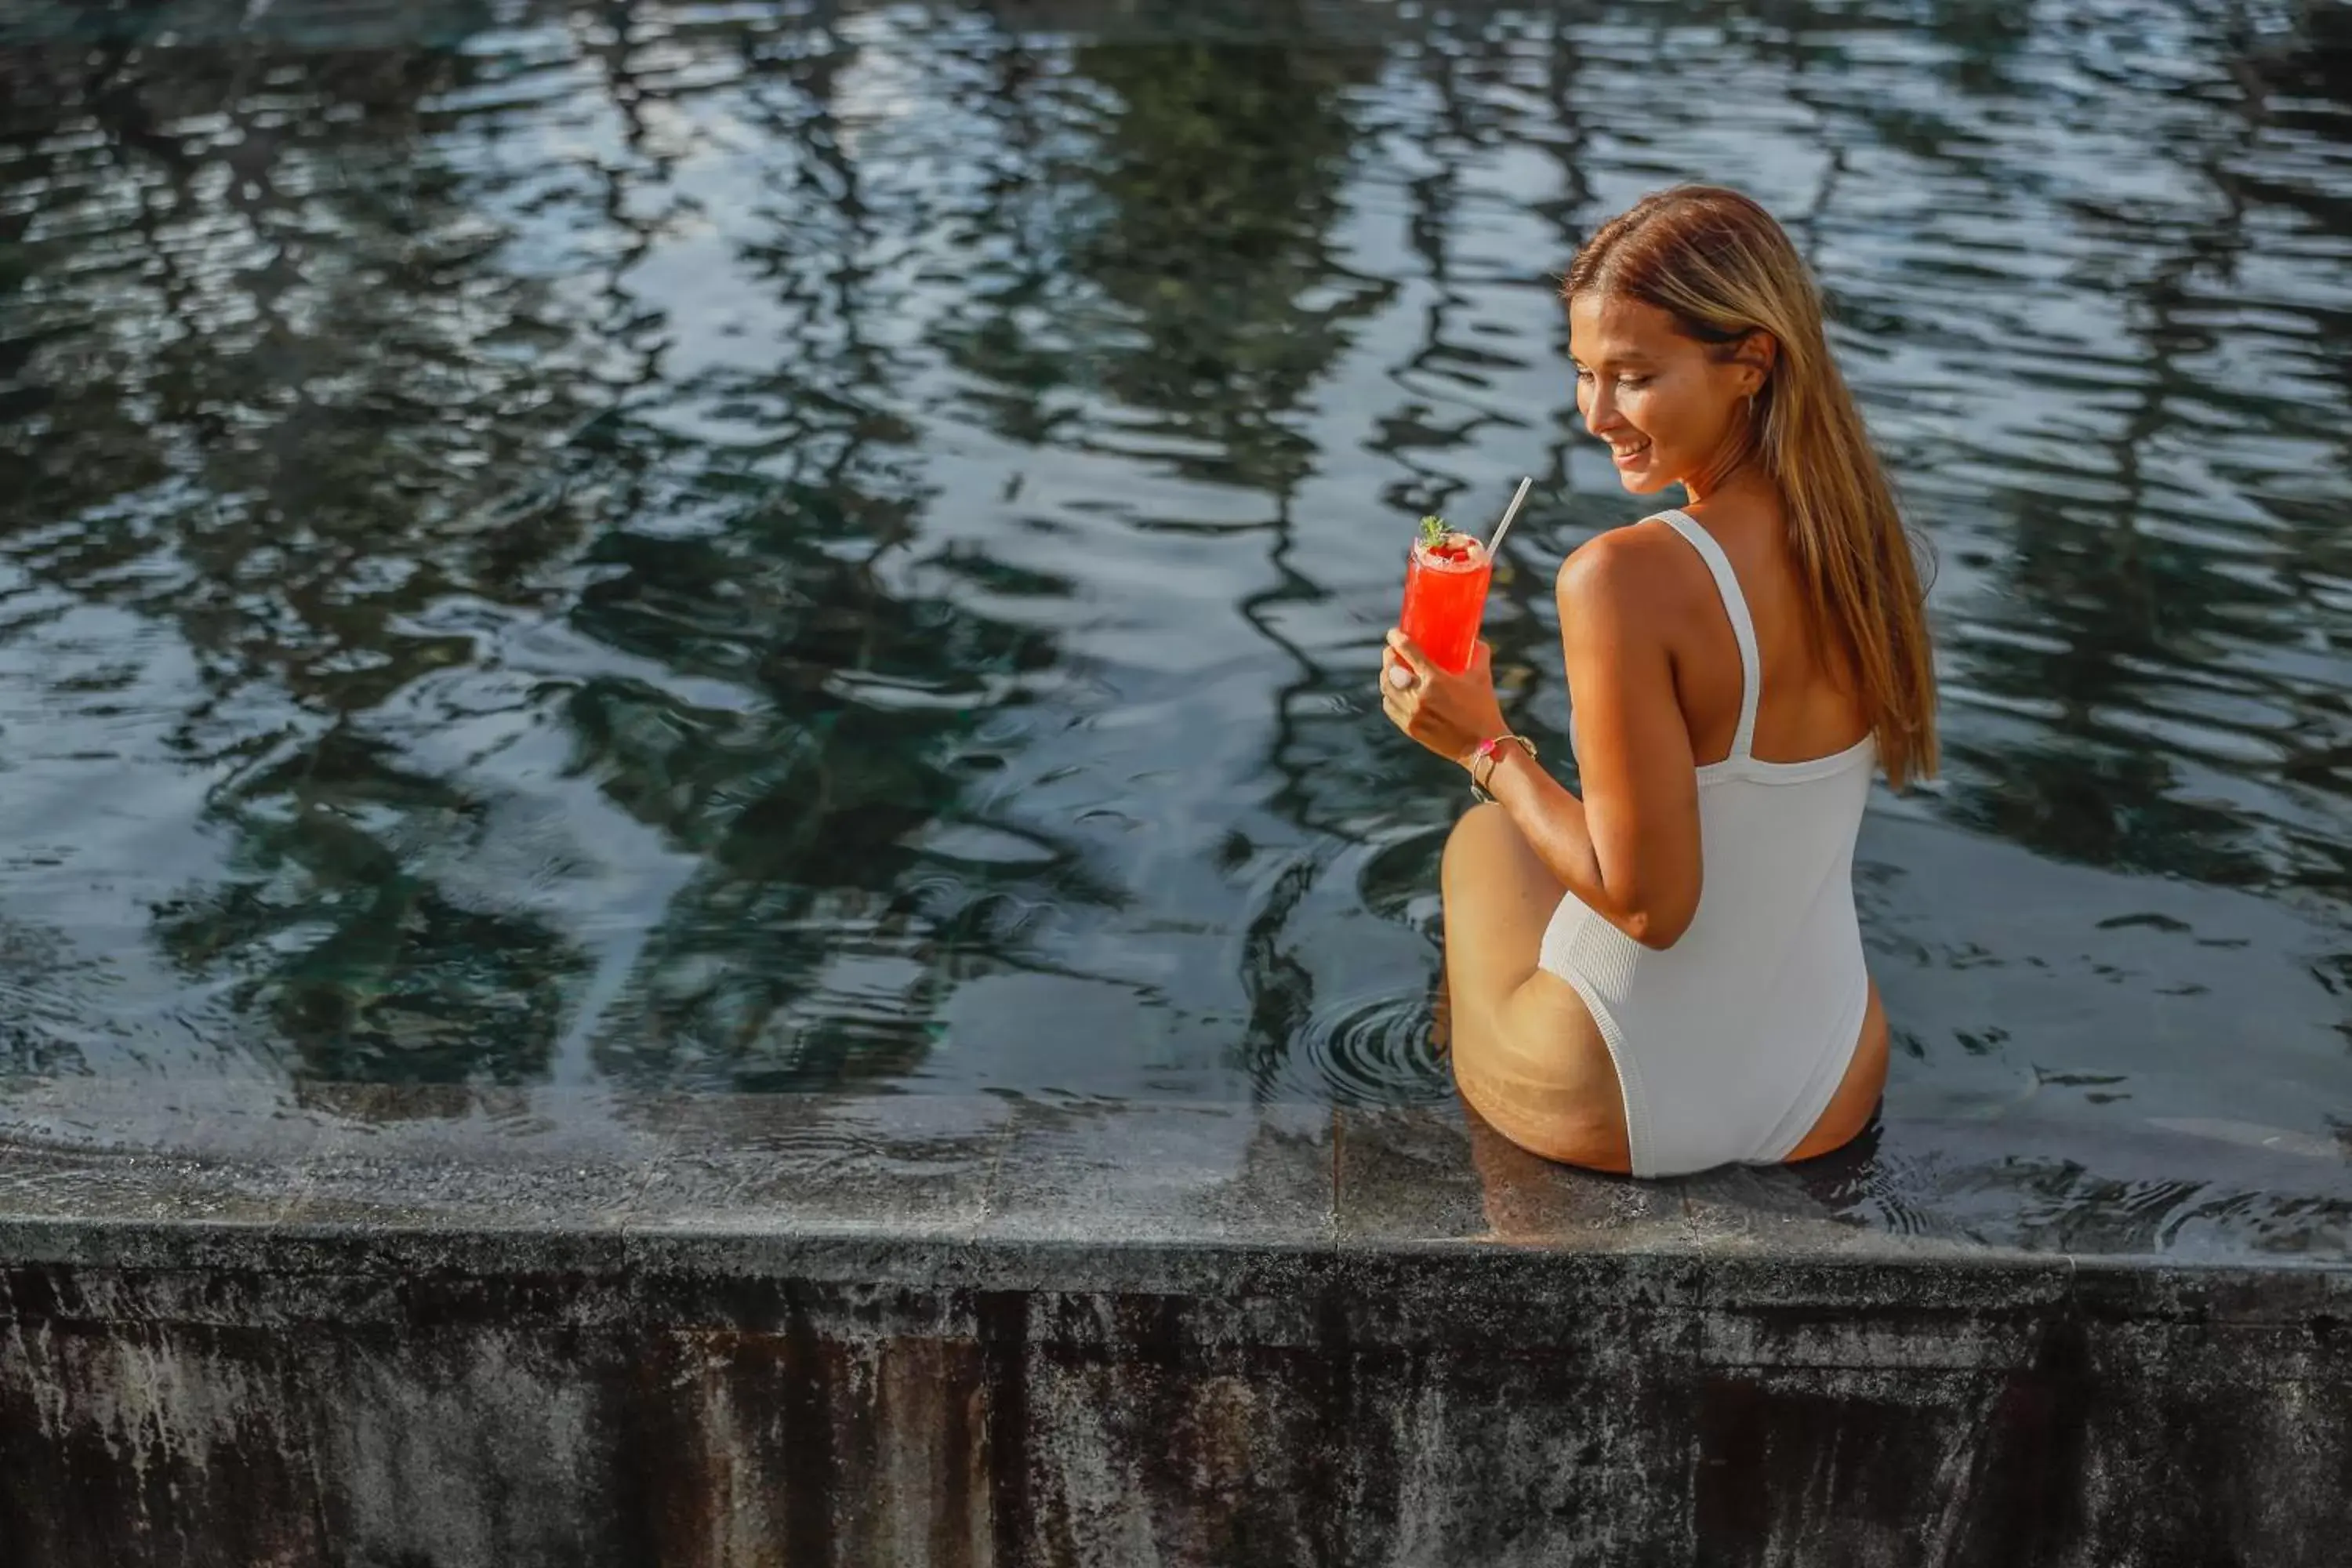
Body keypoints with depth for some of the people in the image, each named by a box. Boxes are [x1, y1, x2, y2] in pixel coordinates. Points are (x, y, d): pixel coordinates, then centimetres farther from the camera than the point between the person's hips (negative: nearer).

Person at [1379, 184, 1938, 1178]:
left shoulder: (1623, 579, -29)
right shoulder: (1859, 541, -7)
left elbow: (1647, 900, -24)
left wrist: (1484, 745, -13)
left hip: (1621, 1117, -5)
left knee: (1481, 840, 26)